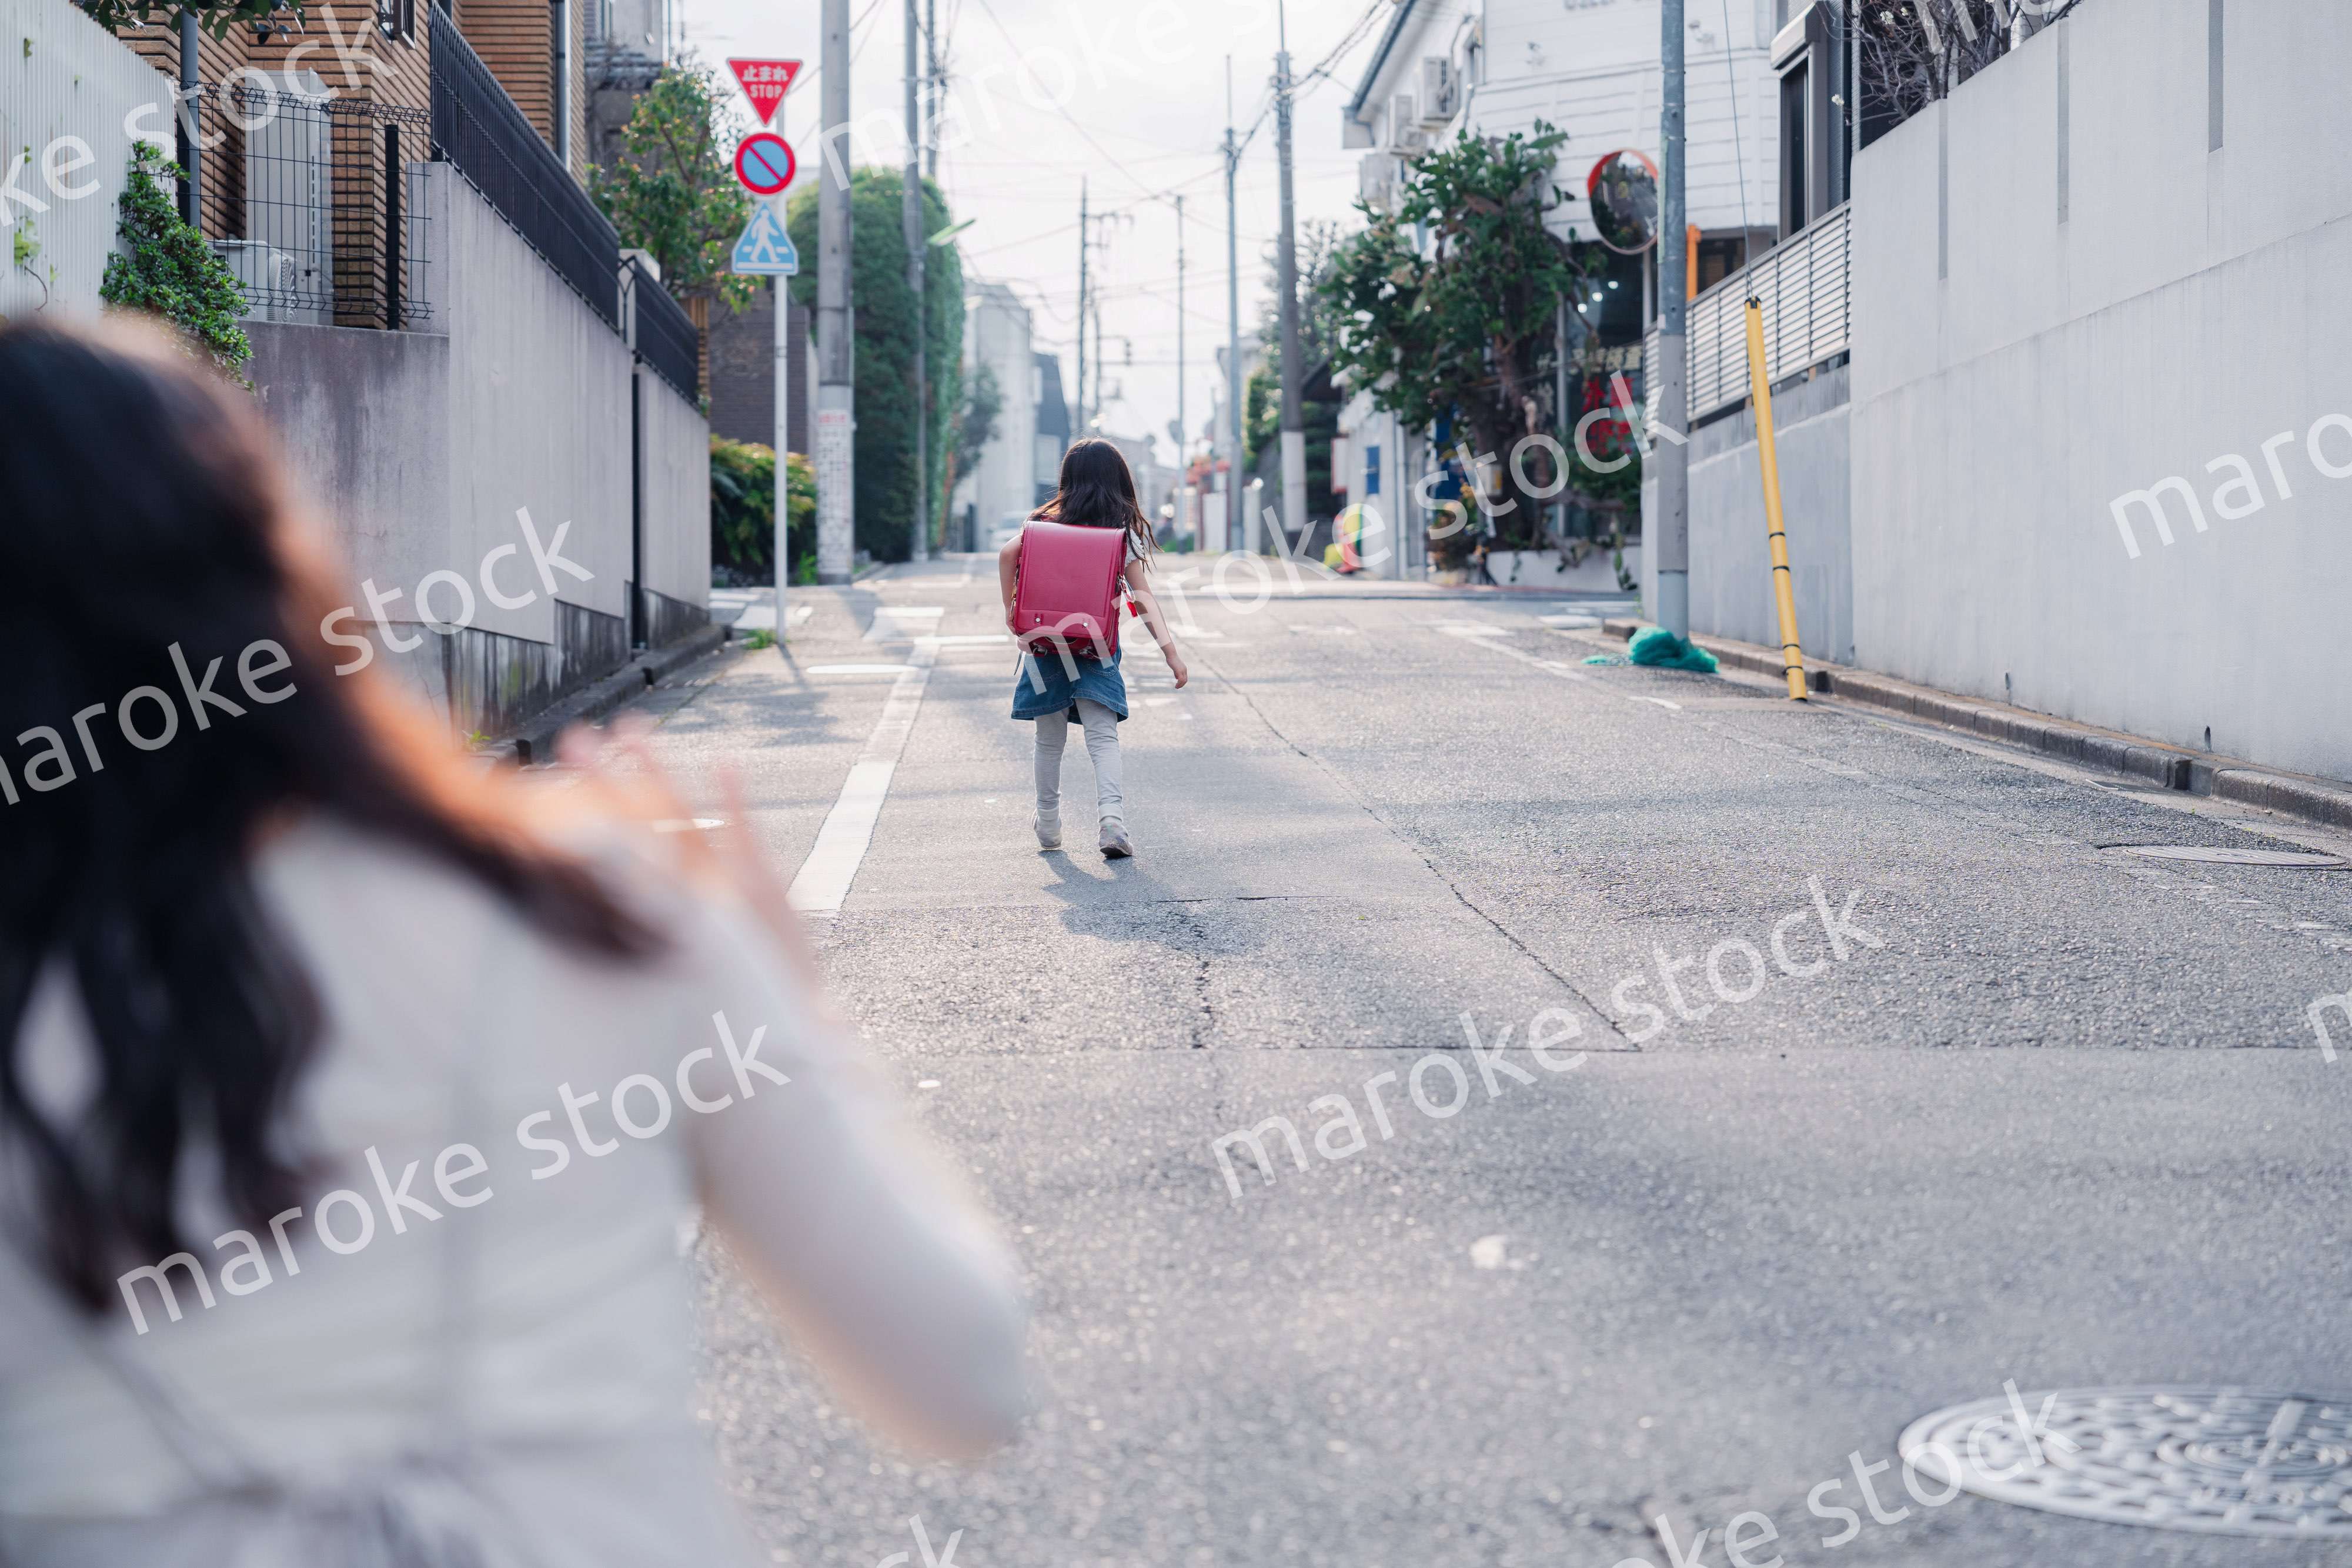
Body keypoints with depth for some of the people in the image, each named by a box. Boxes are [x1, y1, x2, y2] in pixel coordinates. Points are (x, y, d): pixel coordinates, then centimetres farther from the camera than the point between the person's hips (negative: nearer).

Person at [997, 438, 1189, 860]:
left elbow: (1008, 552, -12)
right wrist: (1171, 651, -9)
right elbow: (1143, 597, -6)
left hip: (1044, 640, 1)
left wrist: (1011, 610, -2)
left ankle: (1048, 827, 22)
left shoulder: (1048, 520, 5)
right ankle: (1112, 816, -25)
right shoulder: (1125, 529, 2)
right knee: (1103, 737, -4)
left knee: (1050, 740, 13)